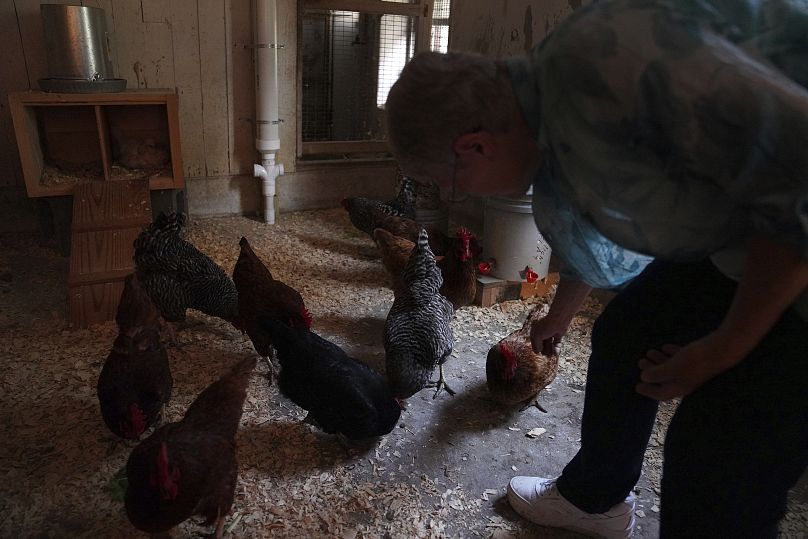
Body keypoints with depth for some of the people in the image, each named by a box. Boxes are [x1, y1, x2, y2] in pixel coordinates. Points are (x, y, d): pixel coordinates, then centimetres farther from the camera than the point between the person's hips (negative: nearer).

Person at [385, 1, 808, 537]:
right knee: (623, 336, 13)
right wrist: (559, 315, 38)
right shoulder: (543, 120, 0)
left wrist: (725, 347, -19)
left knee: (720, 466, -7)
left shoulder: (602, 62, -31)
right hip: (739, 227, 9)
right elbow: (588, 231, 20)